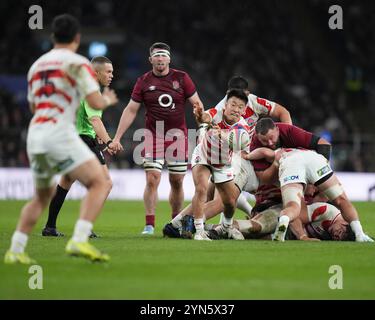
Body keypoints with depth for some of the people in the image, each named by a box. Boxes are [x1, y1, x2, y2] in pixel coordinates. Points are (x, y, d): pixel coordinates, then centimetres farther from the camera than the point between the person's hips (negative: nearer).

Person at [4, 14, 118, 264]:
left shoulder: (36, 65, 19)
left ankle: (15, 250, 16)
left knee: (43, 194, 24)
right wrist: (108, 100, 14)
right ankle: (79, 241, -25)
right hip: (60, 134, -7)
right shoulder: (77, 63, -2)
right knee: (99, 182, -6)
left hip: (34, 135, 7)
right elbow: (95, 102, -8)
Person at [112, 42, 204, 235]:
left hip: (178, 136, 1)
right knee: (152, 180, -11)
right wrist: (116, 138, -1)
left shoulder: (181, 78, 1)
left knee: (177, 182, 4)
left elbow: (197, 104, 5)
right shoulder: (144, 81, 2)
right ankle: (149, 225, -9)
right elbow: (131, 110, 4)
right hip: (153, 136, -1)